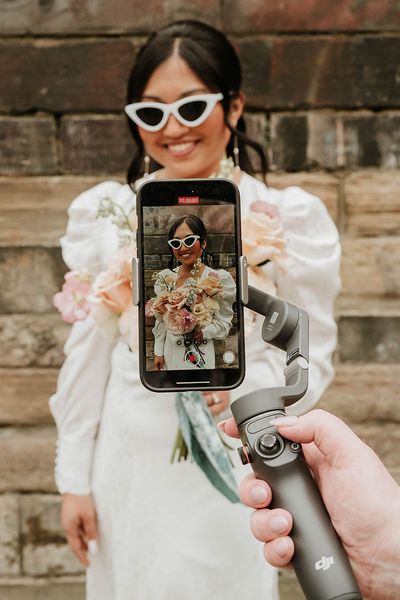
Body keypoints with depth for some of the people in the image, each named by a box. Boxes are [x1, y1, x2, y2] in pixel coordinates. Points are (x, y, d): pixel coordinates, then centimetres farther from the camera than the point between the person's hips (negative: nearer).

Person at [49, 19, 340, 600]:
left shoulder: (290, 218, -9)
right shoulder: (104, 213, -1)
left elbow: (312, 355, -5)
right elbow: (87, 351, 3)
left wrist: (243, 389, -25)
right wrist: (74, 477, 5)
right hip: (130, 464, 2)